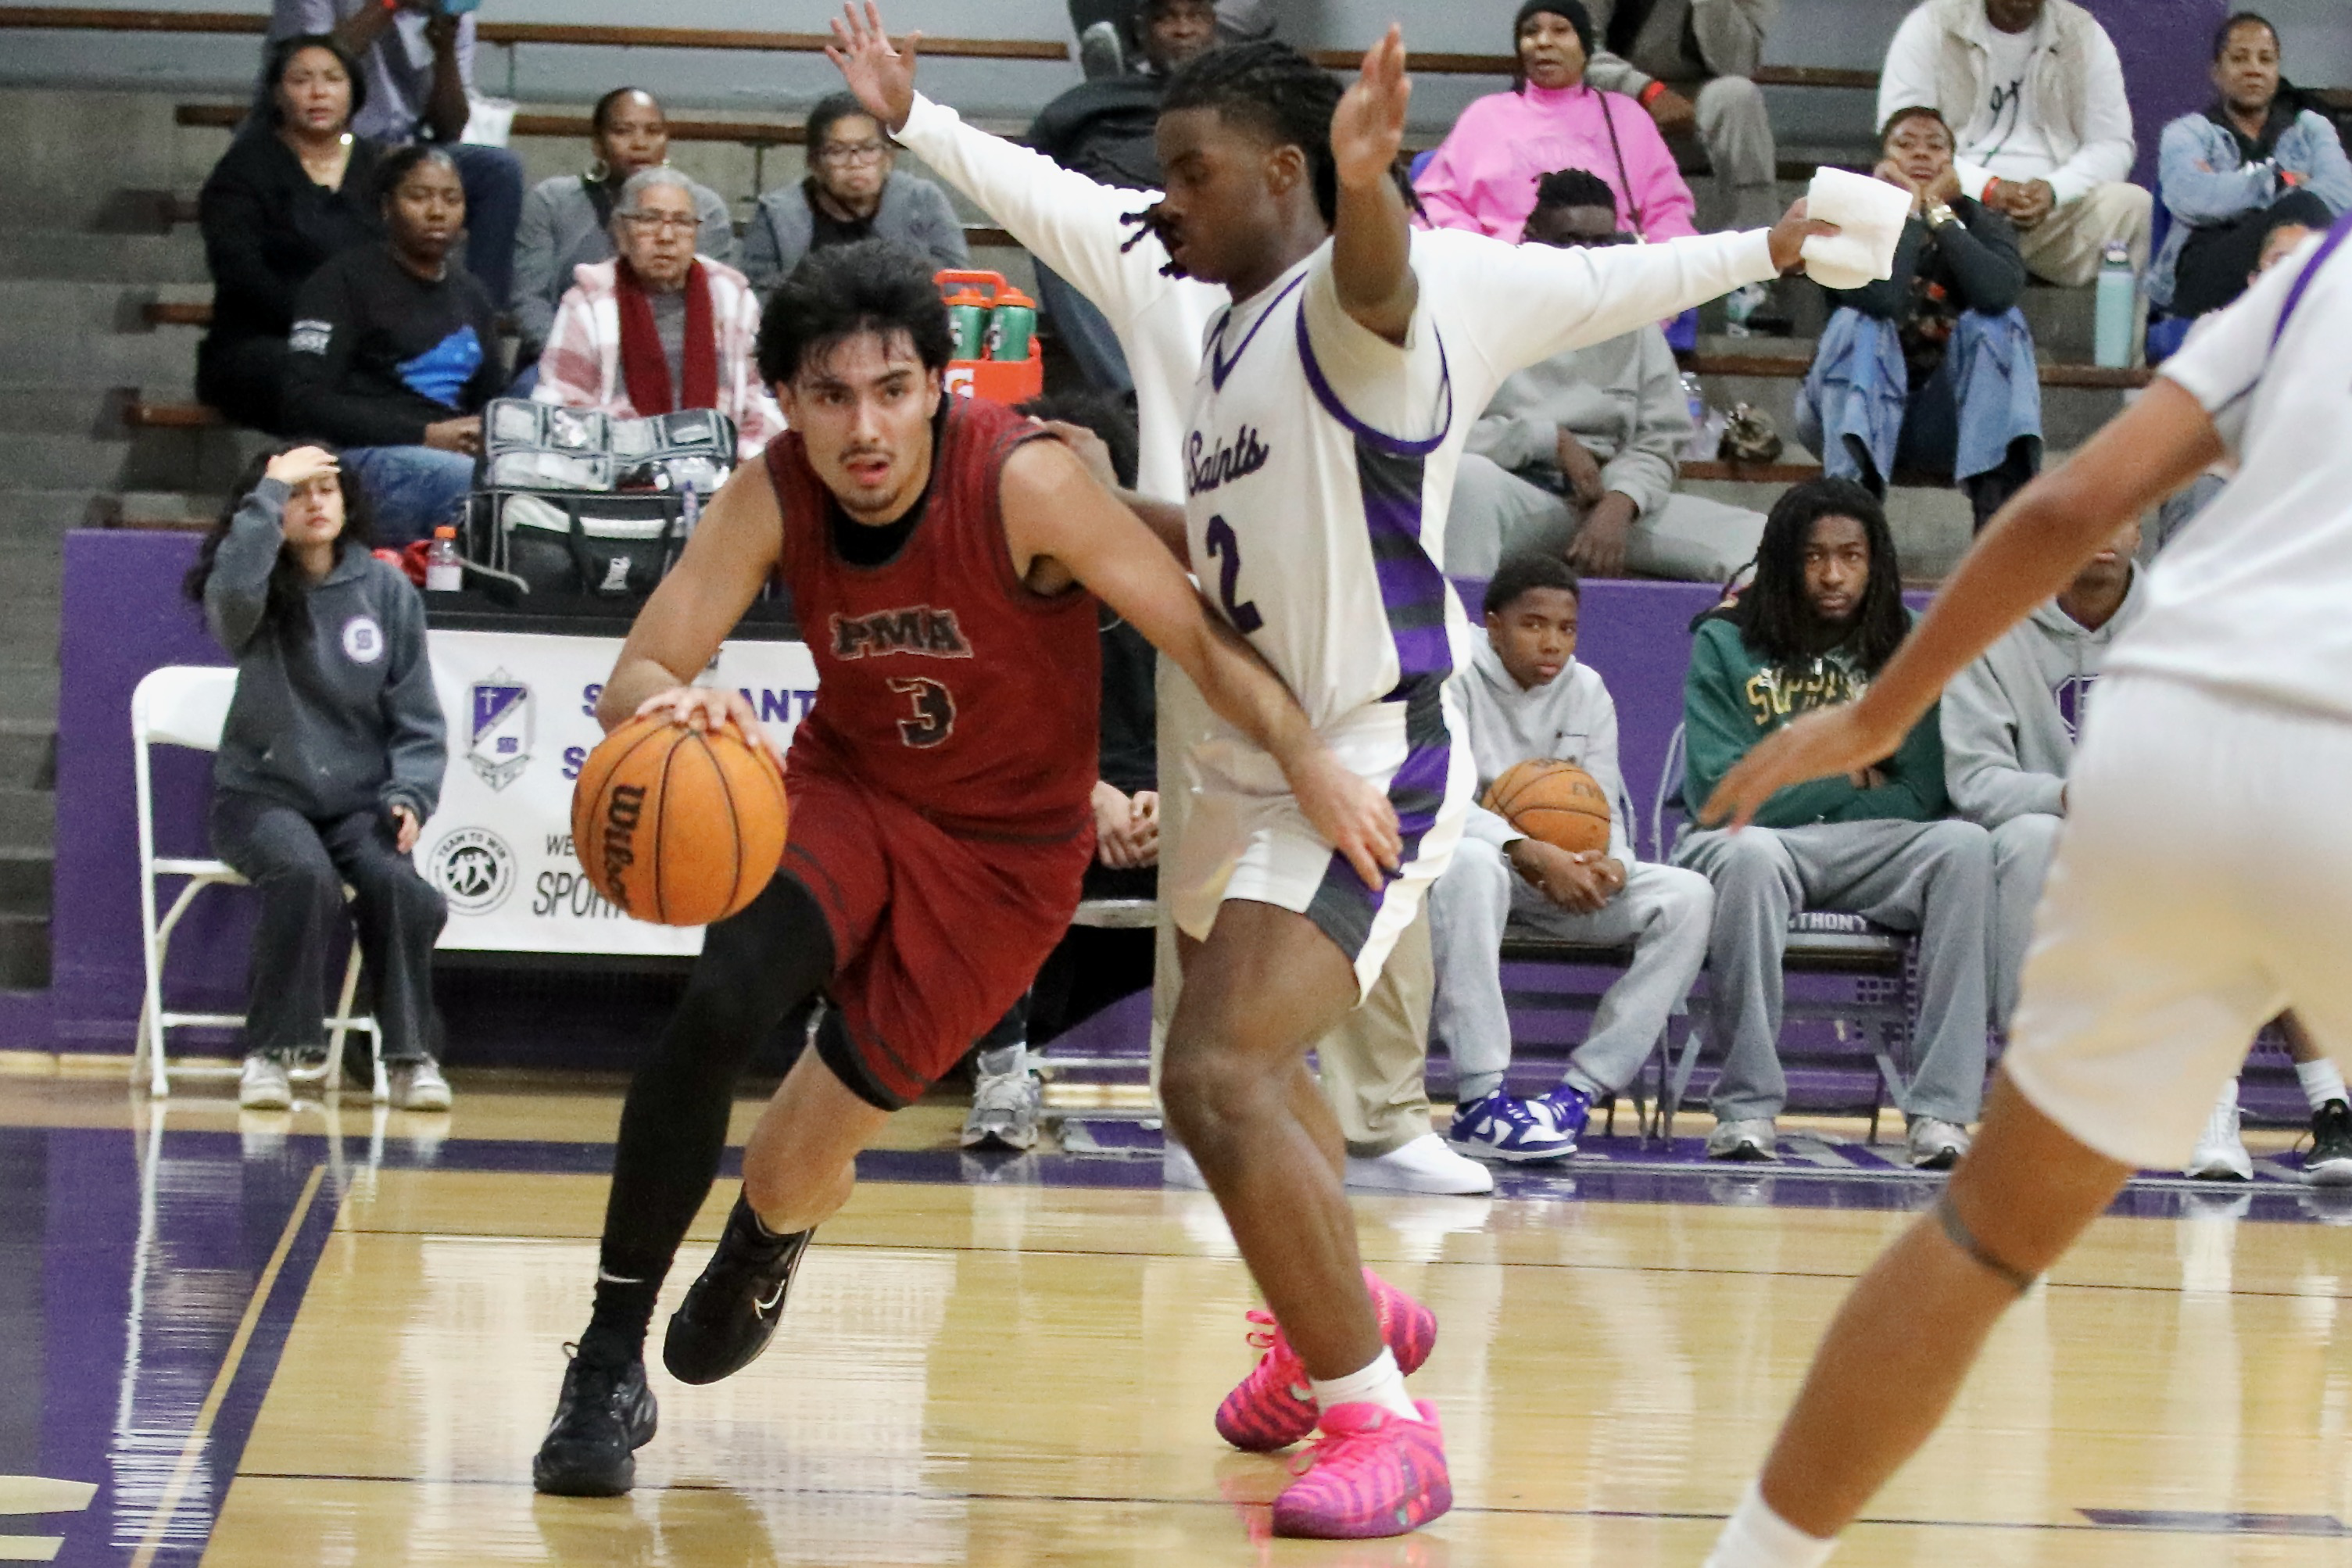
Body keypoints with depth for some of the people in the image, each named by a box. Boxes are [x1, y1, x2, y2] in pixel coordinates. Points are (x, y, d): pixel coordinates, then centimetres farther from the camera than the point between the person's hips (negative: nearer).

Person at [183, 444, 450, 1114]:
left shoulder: (387, 591, 5)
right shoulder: (257, 593, -1)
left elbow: (418, 720, 7)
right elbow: (232, 590, -29)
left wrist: (409, 796, -9)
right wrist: (272, 490, -21)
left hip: (360, 801, 2)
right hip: (263, 796, -2)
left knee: (395, 882, -28)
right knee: (305, 876, -32)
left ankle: (411, 1054, -14)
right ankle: (270, 1051, -22)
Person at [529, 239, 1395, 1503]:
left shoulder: (1020, 482, -27)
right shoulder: (771, 498, -17)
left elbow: (1196, 633, -25)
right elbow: (629, 682, -19)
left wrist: (1308, 759, -41)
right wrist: (679, 704, -43)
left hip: (1002, 851, -2)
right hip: (848, 791, 2)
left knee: (795, 1168, 0)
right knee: (720, 1006, -28)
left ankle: (763, 1247, 42)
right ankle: (609, 1363, -15)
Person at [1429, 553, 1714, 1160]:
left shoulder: (1586, 690, 7)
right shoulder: (1456, 682, -9)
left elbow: (1604, 813, 6)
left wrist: (1611, 865, -20)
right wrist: (1533, 854, -33)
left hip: (1566, 877, 5)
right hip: (1456, 865, -5)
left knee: (1689, 895, -17)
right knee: (1469, 862, -42)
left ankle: (1581, 1090, -25)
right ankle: (1481, 1100, -46)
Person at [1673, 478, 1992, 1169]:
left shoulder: (1906, 650, 7)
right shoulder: (1727, 644, 0)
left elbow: (1922, 796, -2)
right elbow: (1719, 797, -10)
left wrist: (1797, 791, -9)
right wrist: (1852, 769, -5)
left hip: (1863, 852, 3)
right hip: (1740, 843, -2)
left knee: (1965, 844, -27)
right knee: (1749, 853, -38)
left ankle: (1941, 1111, -32)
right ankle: (1747, 1107, -29)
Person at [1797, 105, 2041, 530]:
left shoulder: (1979, 222, 4)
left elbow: (2000, 292, -22)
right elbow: (1880, 298, -27)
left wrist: (1939, 213, -13)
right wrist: (1908, 212, -14)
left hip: (1945, 423, 2)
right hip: (1858, 403, -2)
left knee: (1998, 321, -20)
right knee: (1857, 324, -26)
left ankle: (1998, 505, -38)